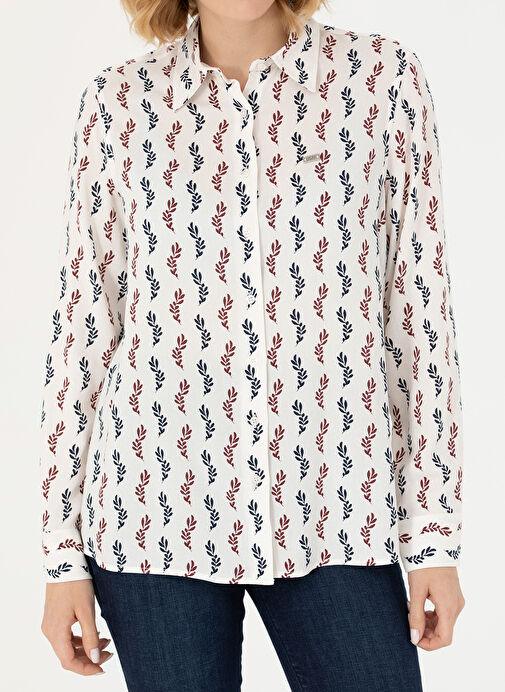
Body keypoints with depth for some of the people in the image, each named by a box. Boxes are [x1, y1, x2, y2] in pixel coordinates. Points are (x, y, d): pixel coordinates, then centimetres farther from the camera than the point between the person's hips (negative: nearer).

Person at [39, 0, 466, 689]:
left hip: (329, 507, 0)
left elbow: (420, 312, 1)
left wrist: (435, 531, -1)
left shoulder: (384, 75, 2)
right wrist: (63, 552, 2)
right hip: (159, 503, 1)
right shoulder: (119, 100, 3)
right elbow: (81, 328, 4)